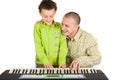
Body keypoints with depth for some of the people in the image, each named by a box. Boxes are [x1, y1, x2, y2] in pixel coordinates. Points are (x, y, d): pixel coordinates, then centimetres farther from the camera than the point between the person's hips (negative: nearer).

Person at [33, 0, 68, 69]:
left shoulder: (59, 26, 1)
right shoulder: (38, 26, -3)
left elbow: (63, 44, -4)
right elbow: (38, 46, -8)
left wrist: (62, 61, -16)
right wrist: (45, 61, -19)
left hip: (57, 63, 1)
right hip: (41, 63, -1)